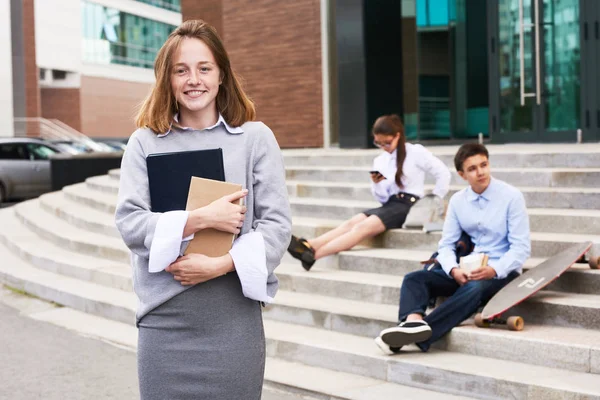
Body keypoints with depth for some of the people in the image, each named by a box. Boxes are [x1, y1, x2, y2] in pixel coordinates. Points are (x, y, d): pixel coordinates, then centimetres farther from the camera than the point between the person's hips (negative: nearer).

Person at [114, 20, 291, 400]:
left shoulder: (255, 137, 1)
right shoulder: (145, 142, 3)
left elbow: (277, 224, -3)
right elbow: (129, 223, -4)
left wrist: (219, 265, -15)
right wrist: (201, 219, -15)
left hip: (235, 319, 0)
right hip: (165, 319, 1)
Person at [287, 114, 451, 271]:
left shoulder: (416, 152, -1)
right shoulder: (380, 160, 14)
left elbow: (443, 174, -1)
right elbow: (383, 198, 15)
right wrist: (377, 184, -6)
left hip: (410, 205, -6)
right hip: (390, 205, 6)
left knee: (364, 226, -27)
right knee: (353, 222, -22)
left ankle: (313, 255, -42)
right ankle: (308, 245, -42)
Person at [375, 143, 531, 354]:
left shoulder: (511, 196, -7)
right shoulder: (457, 200, 5)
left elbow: (521, 247, -10)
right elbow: (446, 245, 5)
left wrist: (494, 271, -26)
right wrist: (454, 270, -17)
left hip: (501, 272, -5)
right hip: (467, 271, 5)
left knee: (474, 289, -39)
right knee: (414, 279, -18)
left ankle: (419, 335, -51)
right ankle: (414, 321, -49)